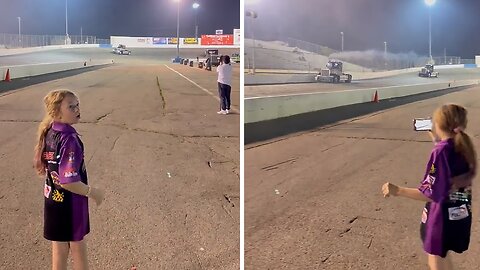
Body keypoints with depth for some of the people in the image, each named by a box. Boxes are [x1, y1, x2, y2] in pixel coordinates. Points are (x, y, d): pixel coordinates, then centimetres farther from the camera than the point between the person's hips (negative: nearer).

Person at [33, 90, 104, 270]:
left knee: (59, 247, 19)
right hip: (70, 201, -7)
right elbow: (68, 181, -29)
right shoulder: (69, 139, -25)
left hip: (53, 199, 7)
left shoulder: (49, 133, 1)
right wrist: (93, 193, -16)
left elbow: (43, 166, 11)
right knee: (78, 246, 12)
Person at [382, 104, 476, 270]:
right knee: (442, 256, 29)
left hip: (442, 217, -8)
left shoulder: (440, 152, -24)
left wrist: (398, 191, -29)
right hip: (460, 215, 8)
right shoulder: (464, 147, -2)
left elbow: (431, 193, -27)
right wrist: (436, 139, 26)